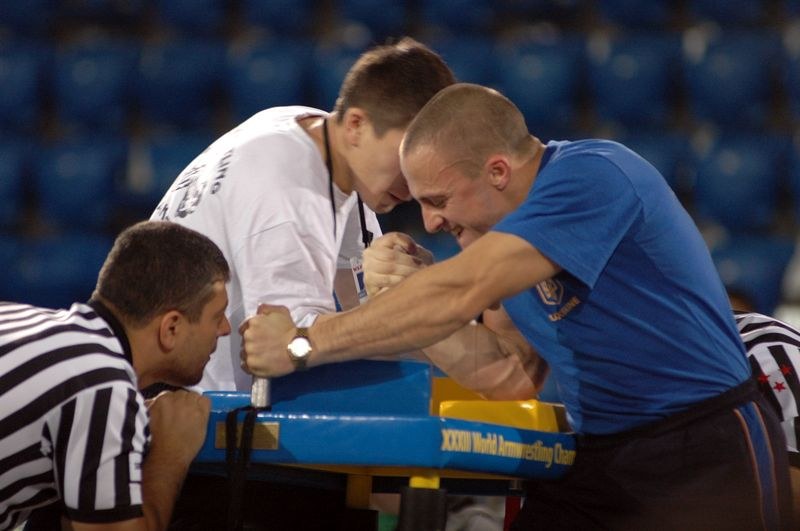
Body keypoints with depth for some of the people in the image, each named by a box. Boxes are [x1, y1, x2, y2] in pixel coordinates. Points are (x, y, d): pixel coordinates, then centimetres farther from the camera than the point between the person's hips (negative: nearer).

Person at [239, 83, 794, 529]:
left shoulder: (591, 174, -20)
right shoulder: (505, 230, 7)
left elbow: (463, 293, -27)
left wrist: (302, 346, -22)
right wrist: (399, 297, -6)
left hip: (704, 455, -8)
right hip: (594, 456, 8)